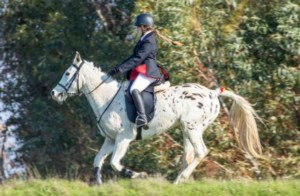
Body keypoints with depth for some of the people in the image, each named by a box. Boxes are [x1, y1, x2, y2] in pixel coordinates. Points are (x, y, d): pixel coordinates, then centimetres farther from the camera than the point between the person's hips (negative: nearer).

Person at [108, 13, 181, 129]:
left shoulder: (148, 42, -12)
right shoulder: (144, 40, 20)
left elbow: (137, 59, -20)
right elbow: (134, 56, 24)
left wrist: (119, 69, -23)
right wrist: (118, 68, 16)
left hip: (148, 72, -12)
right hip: (142, 73, 12)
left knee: (134, 89, -33)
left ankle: (142, 117, -44)